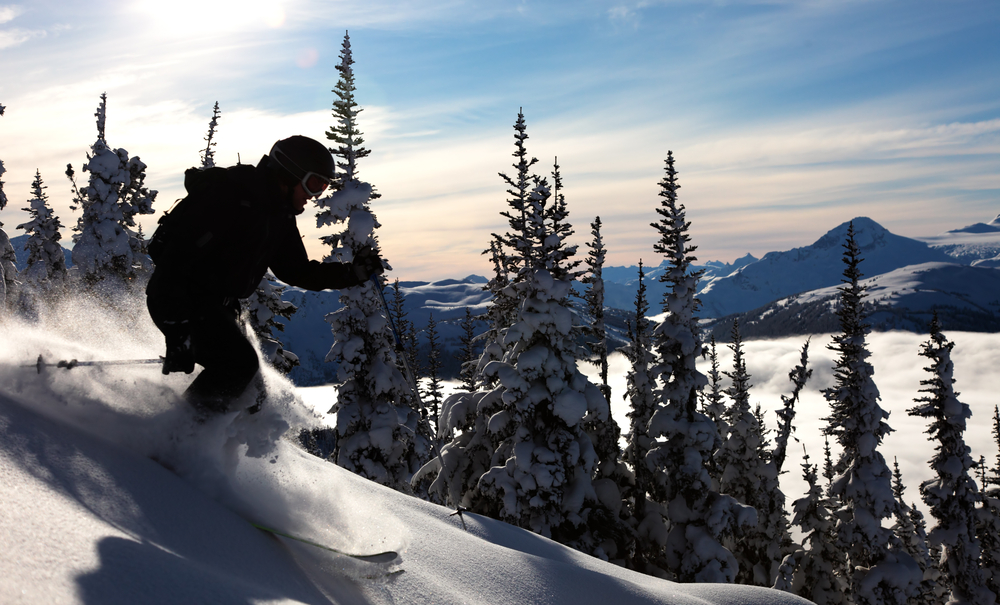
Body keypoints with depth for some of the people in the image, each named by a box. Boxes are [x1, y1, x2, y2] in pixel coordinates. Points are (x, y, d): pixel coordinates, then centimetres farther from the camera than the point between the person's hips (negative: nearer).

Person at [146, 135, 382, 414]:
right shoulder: (230, 198, -22)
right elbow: (178, 255, -27)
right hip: (176, 299, -9)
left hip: (214, 305, 9)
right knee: (239, 362, -23)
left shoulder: (280, 217, 7)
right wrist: (178, 331, -32)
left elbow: (297, 272, 13)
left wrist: (352, 272, -2)